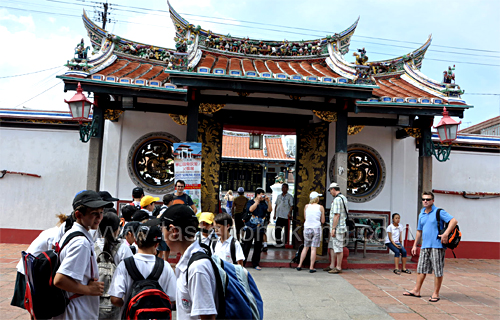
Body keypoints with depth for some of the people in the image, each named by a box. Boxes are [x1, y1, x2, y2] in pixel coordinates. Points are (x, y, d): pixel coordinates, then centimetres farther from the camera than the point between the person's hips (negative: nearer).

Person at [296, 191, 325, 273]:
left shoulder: (306, 206, 3)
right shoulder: (321, 207, -2)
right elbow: (323, 221, 1)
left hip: (307, 228, 3)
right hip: (316, 228, -3)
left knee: (306, 247, 15)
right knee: (313, 248, 0)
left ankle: (299, 265, 16)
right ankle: (311, 267, 2)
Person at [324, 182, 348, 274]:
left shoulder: (337, 199, -17)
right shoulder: (343, 198, 15)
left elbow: (336, 215, -22)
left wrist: (333, 229, -19)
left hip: (337, 228, -10)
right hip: (336, 228, 10)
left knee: (338, 248, -3)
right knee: (331, 246, 14)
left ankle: (338, 268, 4)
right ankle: (332, 266, 19)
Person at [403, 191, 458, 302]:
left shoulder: (439, 212, -6)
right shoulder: (421, 214, 14)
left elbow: (454, 221, -14)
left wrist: (446, 234, -24)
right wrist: (415, 245, 21)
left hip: (437, 246, -6)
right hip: (425, 246, 6)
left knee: (438, 271, 1)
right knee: (421, 269, 10)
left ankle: (436, 294, 11)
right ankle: (416, 290, 19)